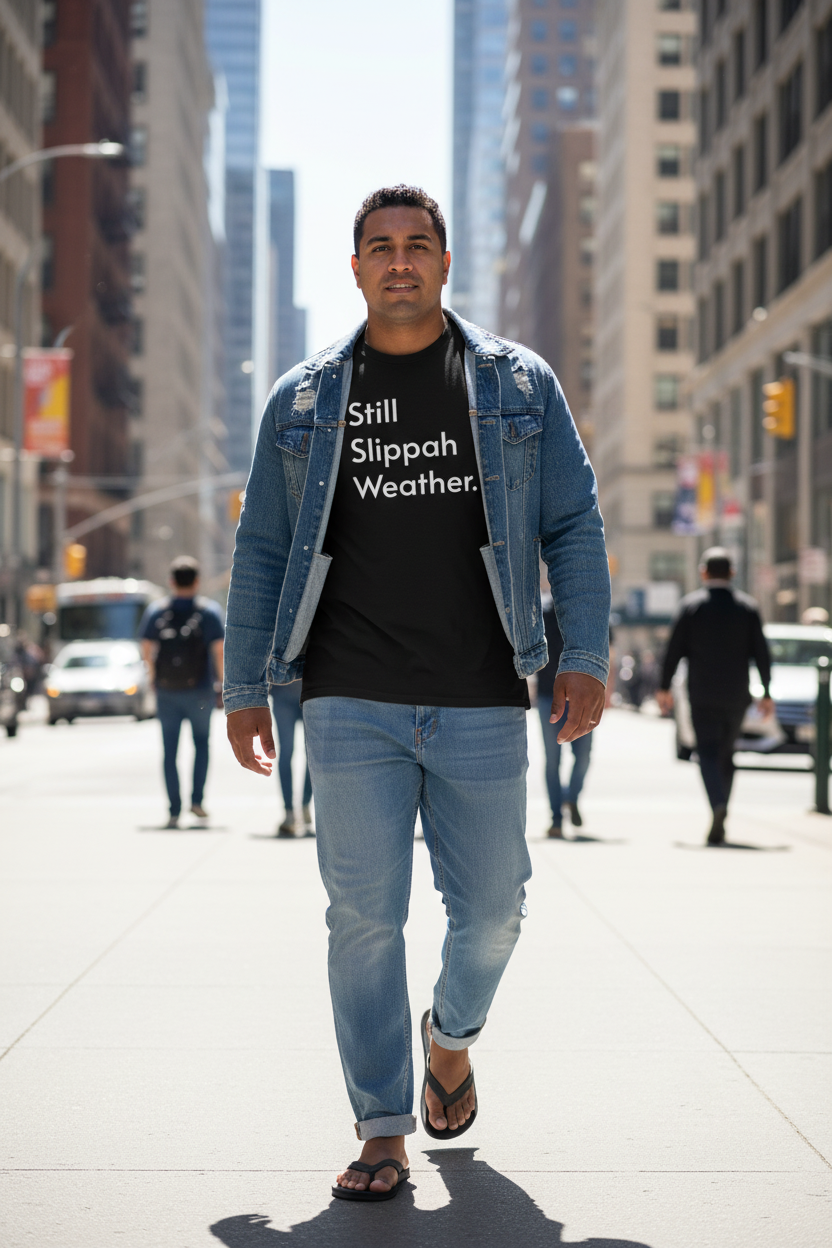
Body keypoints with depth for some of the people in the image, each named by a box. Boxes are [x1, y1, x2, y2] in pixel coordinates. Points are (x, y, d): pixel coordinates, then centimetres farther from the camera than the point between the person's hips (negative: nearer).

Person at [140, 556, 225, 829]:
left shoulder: (156, 610, 0)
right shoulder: (209, 610, -5)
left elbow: (146, 650, 1)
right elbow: (218, 650, -11)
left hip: (166, 691, 1)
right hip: (199, 691, -1)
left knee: (170, 751, 6)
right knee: (201, 742, 17)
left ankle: (174, 811, 2)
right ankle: (197, 799, 4)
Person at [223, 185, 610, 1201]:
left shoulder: (518, 386, 8)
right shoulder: (303, 401, 10)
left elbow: (573, 527, 8)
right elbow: (261, 549, 13)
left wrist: (584, 655, -3)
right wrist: (245, 687, 8)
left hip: (481, 704, 0)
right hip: (352, 705, 0)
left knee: (490, 906, 5)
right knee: (364, 915, -2)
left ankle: (452, 1035, 37)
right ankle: (382, 1129, 9)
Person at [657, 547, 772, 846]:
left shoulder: (690, 605, -3)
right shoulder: (748, 606, 2)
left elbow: (674, 650, -4)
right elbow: (761, 653, 1)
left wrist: (664, 688, 4)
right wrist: (766, 693, 7)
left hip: (703, 694, -3)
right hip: (736, 694, 3)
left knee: (708, 753, -4)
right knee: (726, 754, 14)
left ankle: (718, 805, -31)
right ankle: (719, 824, 17)